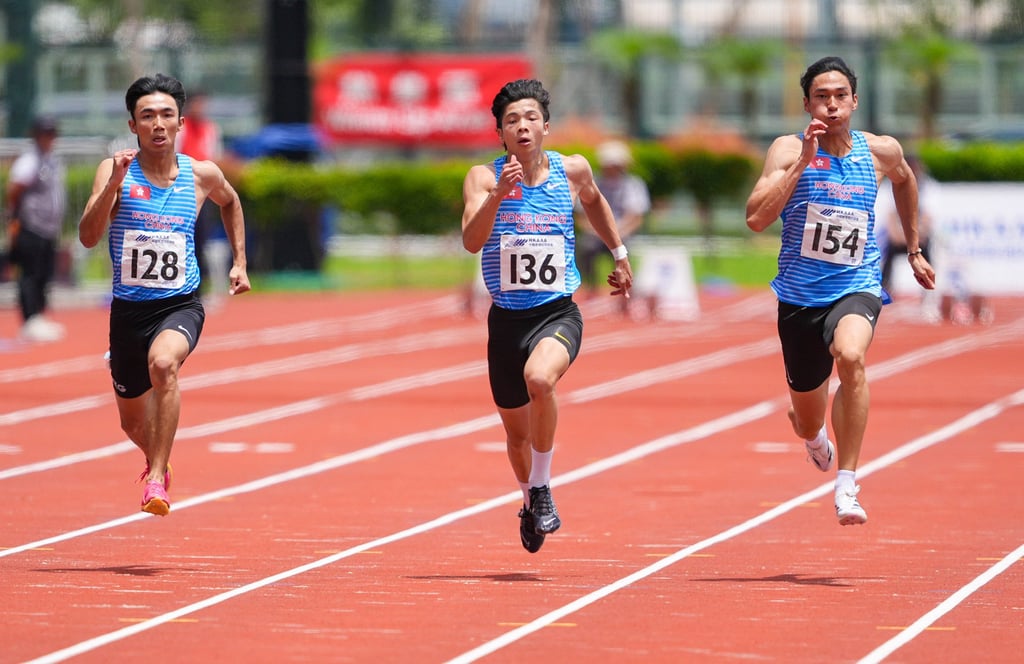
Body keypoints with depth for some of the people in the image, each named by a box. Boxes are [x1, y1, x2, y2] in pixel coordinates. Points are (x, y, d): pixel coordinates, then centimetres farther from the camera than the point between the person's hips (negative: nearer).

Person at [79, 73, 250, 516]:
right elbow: (88, 237, -19)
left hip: (180, 307, -1)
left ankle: (156, 479, -32)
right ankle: (156, 460, 53)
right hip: (128, 308, 2)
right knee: (132, 421, 16)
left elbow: (230, 202, 25)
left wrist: (240, 261, 18)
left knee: (163, 362, -36)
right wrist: (113, 184, -30)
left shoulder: (202, 175, 0)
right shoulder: (115, 171, -6)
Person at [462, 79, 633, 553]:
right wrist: (499, 193, -36)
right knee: (516, 430, 14)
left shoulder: (572, 171, -1)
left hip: (558, 314, -1)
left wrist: (619, 255, 28)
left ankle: (542, 487, -14)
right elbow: (472, 241, -24)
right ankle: (530, 503, 46)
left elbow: (594, 201, 23)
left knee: (539, 378, -34)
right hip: (507, 318, 1)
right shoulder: (484, 178, -8)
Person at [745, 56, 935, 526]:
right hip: (800, 294, 1)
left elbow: (904, 179, 25)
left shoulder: (881, 152, -1)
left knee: (851, 355, -36)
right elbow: (756, 219, -22)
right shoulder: (789, 149, -9)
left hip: (857, 288, 0)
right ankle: (815, 435, 57)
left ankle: (847, 486, -31)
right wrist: (803, 161, -26)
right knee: (806, 425, 14)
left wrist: (913, 249, 29)